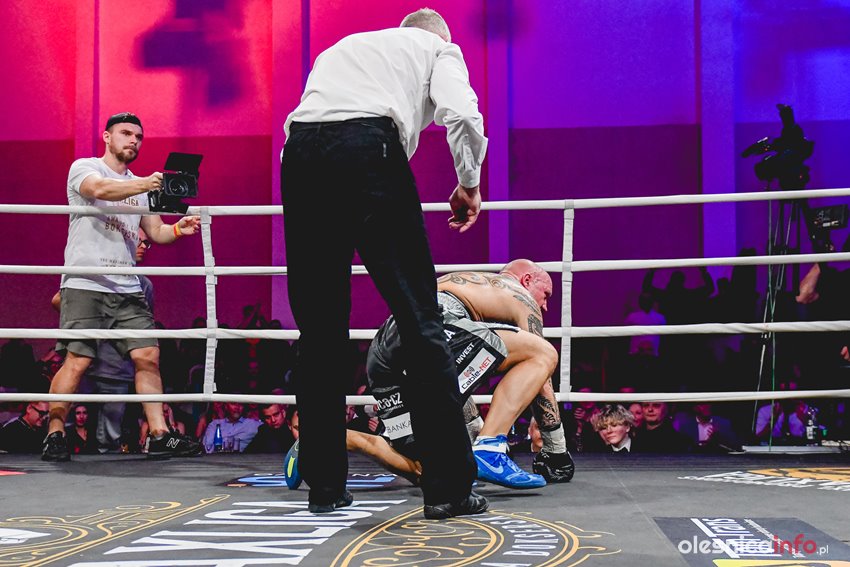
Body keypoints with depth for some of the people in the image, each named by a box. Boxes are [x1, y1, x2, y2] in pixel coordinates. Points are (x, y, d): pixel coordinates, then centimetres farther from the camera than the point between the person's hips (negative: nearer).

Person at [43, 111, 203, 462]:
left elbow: (156, 232, 18)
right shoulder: (84, 168, 3)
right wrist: (144, 185, -36)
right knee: (78, 361, -11)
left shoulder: (140, 186, 22)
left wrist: (178, 229, -5)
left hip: (128, 289, 6)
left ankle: (160, 435, -1)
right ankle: (54, 436, 0)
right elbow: (100, 189, -20)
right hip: (84, 284, -6)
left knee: (148, 356, -3)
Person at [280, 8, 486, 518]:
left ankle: (325, 486, 13)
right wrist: (469, 184, 17)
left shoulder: (339, 48, 39)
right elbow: (461, 114, 3)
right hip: (369, 148, -4)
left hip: (300, 151, 5)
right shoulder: (439, 48, 24)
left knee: (320, 331, 10)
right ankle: (448, 487, -1)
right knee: (420, 322, -1)